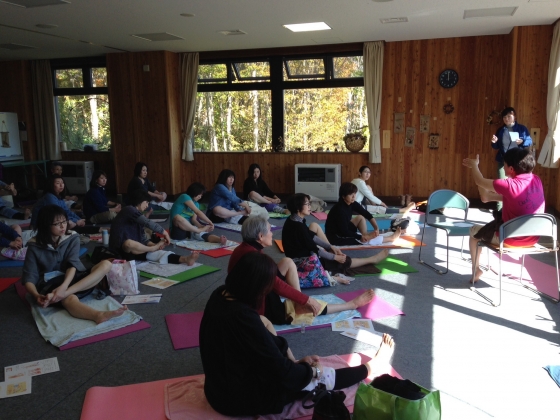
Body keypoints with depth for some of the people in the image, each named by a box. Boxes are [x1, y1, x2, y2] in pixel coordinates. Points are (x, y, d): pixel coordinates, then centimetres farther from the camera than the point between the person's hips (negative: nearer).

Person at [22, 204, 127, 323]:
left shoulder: (72, 238, 1)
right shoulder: (35, 246, -3)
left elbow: (73, 264, -12)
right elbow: (29, 277, -7)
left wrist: (64, 286, -32)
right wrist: (36, 295, -30)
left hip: (72, 279, 4)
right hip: (50, 285, -4)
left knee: (105, 265, -21)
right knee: (70, 299, -39)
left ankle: (63, 294, -37)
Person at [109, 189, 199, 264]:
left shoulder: (136, 214, 17)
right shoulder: (129, 210, -10)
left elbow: (142, 238, 9)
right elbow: (148, 223, -19)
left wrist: (154, 245, -9)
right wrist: (163, 232, -9)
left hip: (133, 247, 9)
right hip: (120, 249, -9)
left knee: (156, 253, -13)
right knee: (130, 244, -42)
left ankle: (184, 259, -33)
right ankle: (154, 249, -13)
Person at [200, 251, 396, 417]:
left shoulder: (220, 295, -8)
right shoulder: (243, 317, -34)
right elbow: (282, 372, -24)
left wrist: (295, 361, 7)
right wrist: (312, 371, -5)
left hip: (220, 386, 8)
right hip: (240, 398, -8)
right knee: (323, 375, 5)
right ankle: (371, 367, 28)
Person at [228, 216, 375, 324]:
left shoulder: (247, 248, 2)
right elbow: (278, 285, -26)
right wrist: (307, 300, -17)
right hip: (258, 308, -9)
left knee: (287, 262, 1)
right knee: (311, 306, -7)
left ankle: (299, 303, 2)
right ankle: (352, 304, 11)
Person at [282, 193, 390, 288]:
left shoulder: (294, 220, 0)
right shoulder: (298, 226, -29)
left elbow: (312, 237, 9)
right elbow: (314, 249, -22)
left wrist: (331, 247, 6)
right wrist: (335, 257, -11)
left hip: (301, 255, 9)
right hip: (304, 261, -9)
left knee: (314, 226, 16)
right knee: (344, 260, 1)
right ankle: (373, 259, 20)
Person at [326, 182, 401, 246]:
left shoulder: (352, 203, -4)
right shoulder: (339, 209, -27)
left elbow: (367, 214, -2)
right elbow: (344, 232, -26)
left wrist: (376, 228, -15)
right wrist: (361, 237, -23)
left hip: (345, 232, 9)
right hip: (336, 237, -9)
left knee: (361, 217, 7)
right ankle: (391, 238, 3)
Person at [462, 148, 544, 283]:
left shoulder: (509, 185, -26)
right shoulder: (537, 180, -5)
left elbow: (480, 181, -10)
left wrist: (474, 165, 8)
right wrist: (491, 197, 9)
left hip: (512, 239, -7)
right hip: (533, 238, 7)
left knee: (474, 230, 18)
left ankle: (476, 270, 27)